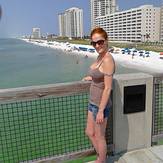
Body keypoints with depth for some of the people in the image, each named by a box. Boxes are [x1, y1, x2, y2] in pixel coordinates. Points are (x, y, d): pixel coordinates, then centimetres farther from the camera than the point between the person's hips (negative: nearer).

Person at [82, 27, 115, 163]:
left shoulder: (108, 60, -23)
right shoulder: (100, 56, 4)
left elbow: (108, 88, -23)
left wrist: (101, 111, -21)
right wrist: (90, 78, 30)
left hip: (101, 105, -9)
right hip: (93, 102, 10)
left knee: (99, 137, 11)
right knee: (89, 133, 23)